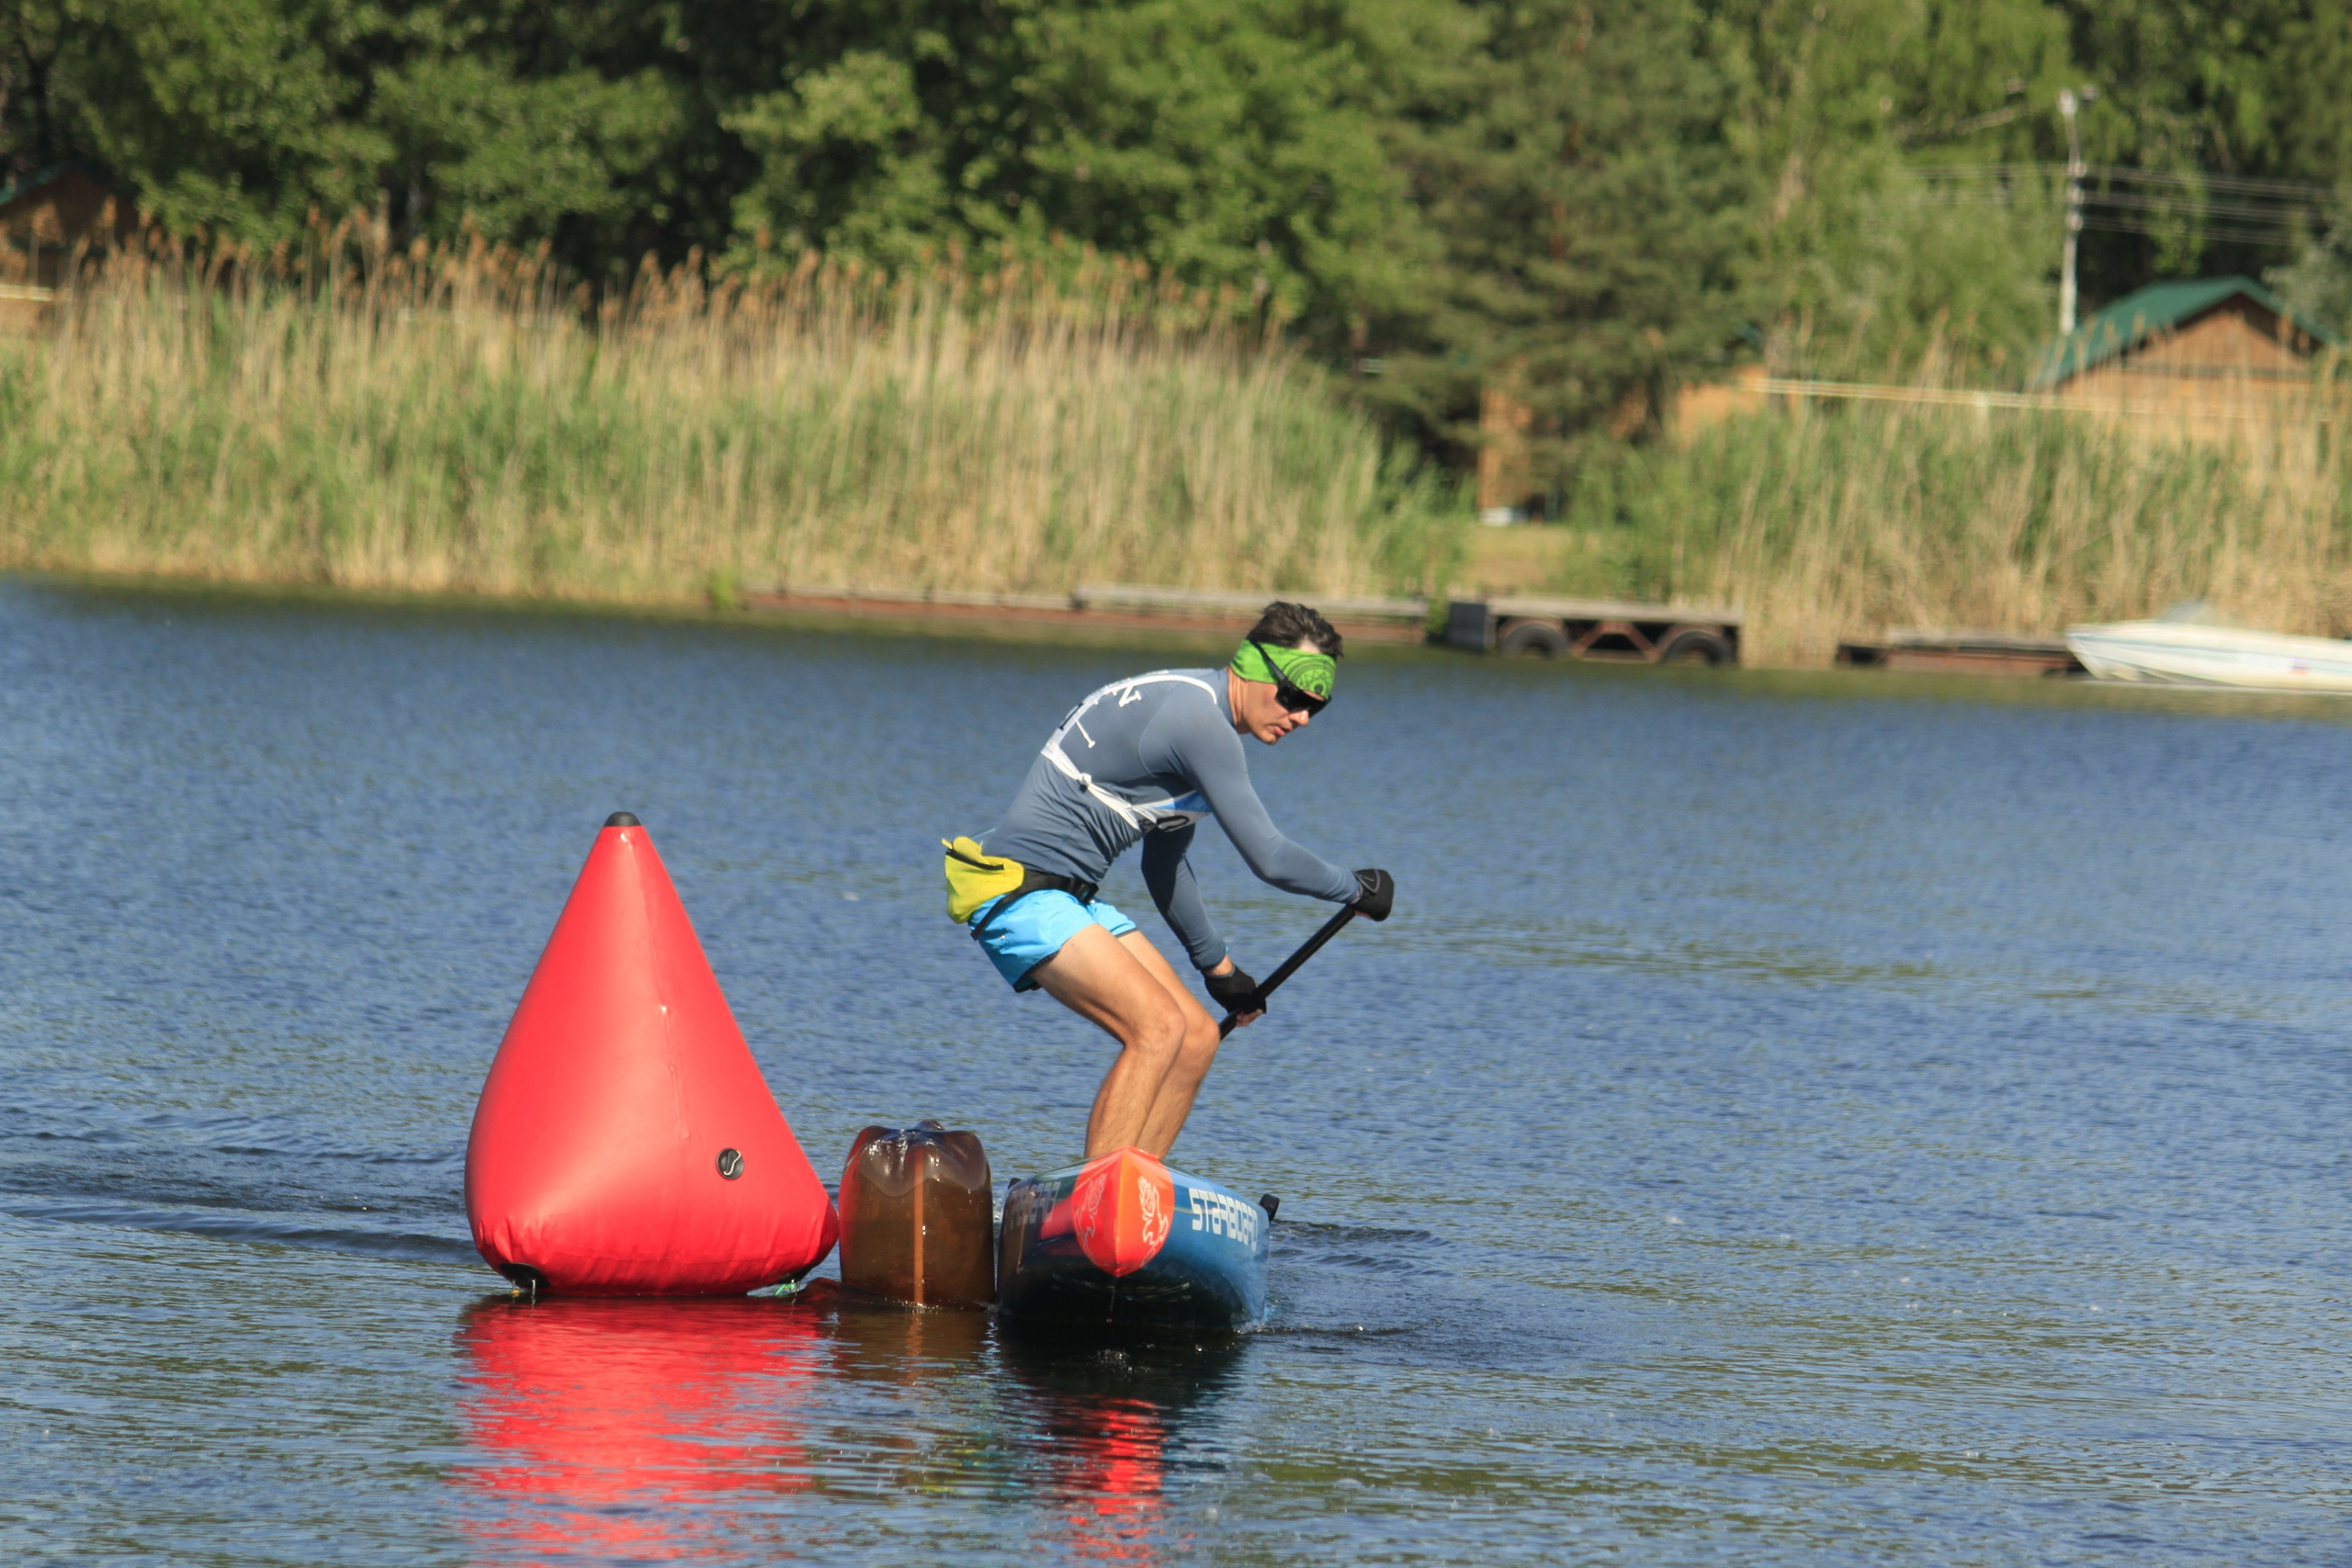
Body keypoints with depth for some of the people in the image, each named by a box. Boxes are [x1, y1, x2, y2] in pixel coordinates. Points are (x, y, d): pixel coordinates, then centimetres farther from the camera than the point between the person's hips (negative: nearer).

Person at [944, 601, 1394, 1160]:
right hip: (1019, 890, -11)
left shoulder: (1191, 710, 16)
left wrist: (1216, 965, 38)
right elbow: (1270, 859, -17)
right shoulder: (1200, 724, -17)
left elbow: (1164, 865, 29)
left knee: (1196, 1037, 6)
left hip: (1069, 899, 11)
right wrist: (1358, 889, -1)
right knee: (1159, 1028, -23)